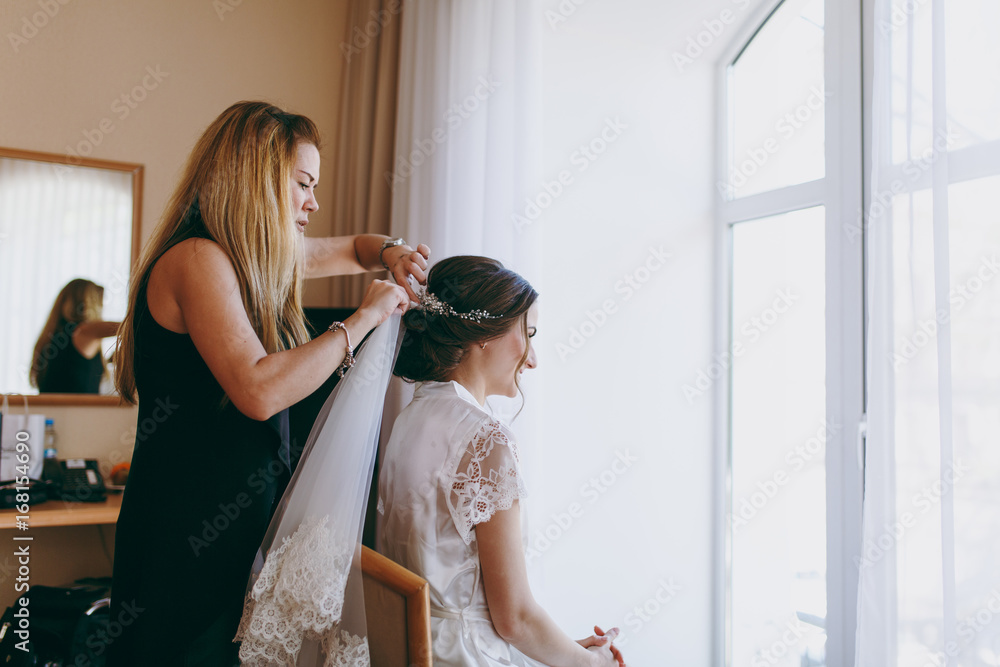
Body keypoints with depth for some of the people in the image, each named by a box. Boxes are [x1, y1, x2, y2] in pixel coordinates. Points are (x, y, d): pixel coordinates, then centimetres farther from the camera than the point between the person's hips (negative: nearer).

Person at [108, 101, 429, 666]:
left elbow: (352, 248, 27)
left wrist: (390, 253, 4)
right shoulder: (197, 258, -17)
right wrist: (365, 316, -21)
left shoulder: (257, 255, 10)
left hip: (241, 520, 9)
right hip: (188, 533, -9)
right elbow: (259, 390, -31)